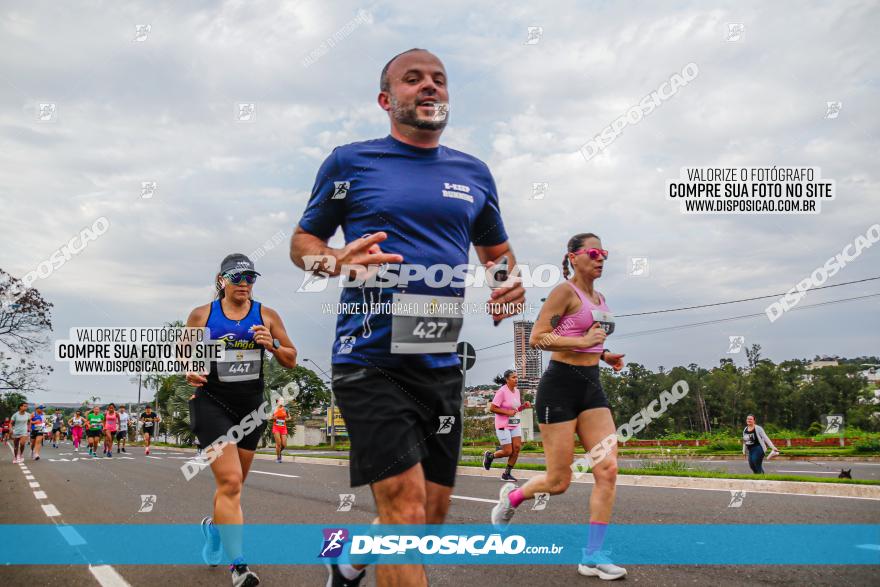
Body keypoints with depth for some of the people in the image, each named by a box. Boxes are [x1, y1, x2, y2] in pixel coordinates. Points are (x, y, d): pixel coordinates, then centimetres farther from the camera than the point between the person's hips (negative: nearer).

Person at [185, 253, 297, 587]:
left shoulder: (267, 316, 4)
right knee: (230, 482, -17)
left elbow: (291, 361, 7)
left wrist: (272, 346, -13)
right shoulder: (202, 315, 1)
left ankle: (214, 525, 48)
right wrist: (188, 372, -9)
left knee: (233, 483, 16)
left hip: (252, 406, 4)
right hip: (212, 403, -3)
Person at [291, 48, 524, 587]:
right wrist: (339, 261, -14)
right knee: (406, 507, -14)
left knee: (433, 514, 12)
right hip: (371, 359, -5)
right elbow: (302, 243, 9)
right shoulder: (350, 161, 3)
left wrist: (512, 282, 0)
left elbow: (498, 252, 24)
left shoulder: (474, 173, 13)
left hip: (441, 362, 5)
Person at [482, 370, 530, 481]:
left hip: (515, 424, 7)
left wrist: (524, 406, 1)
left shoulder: (516, 391, 9)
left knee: (517, 448, -4)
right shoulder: (502, 391, -15)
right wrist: (507, 412, -22)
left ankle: (506, 474, 9)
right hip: (503, 425, -7)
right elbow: (492, 408, -16)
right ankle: (489, 456, 22)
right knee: (508, 451, -7)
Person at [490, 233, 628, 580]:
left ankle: (593, 556, -1)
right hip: (561, 386, -7)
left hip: (592, 388, 7)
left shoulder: (599, 299, 16)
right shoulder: (565, 291, -8)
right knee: (558, 482, -1)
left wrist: (603, 354, 11)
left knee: (608, 471, -7)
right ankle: (512, 496, 30)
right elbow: (536, 338, -14)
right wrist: (583, 341, -20)